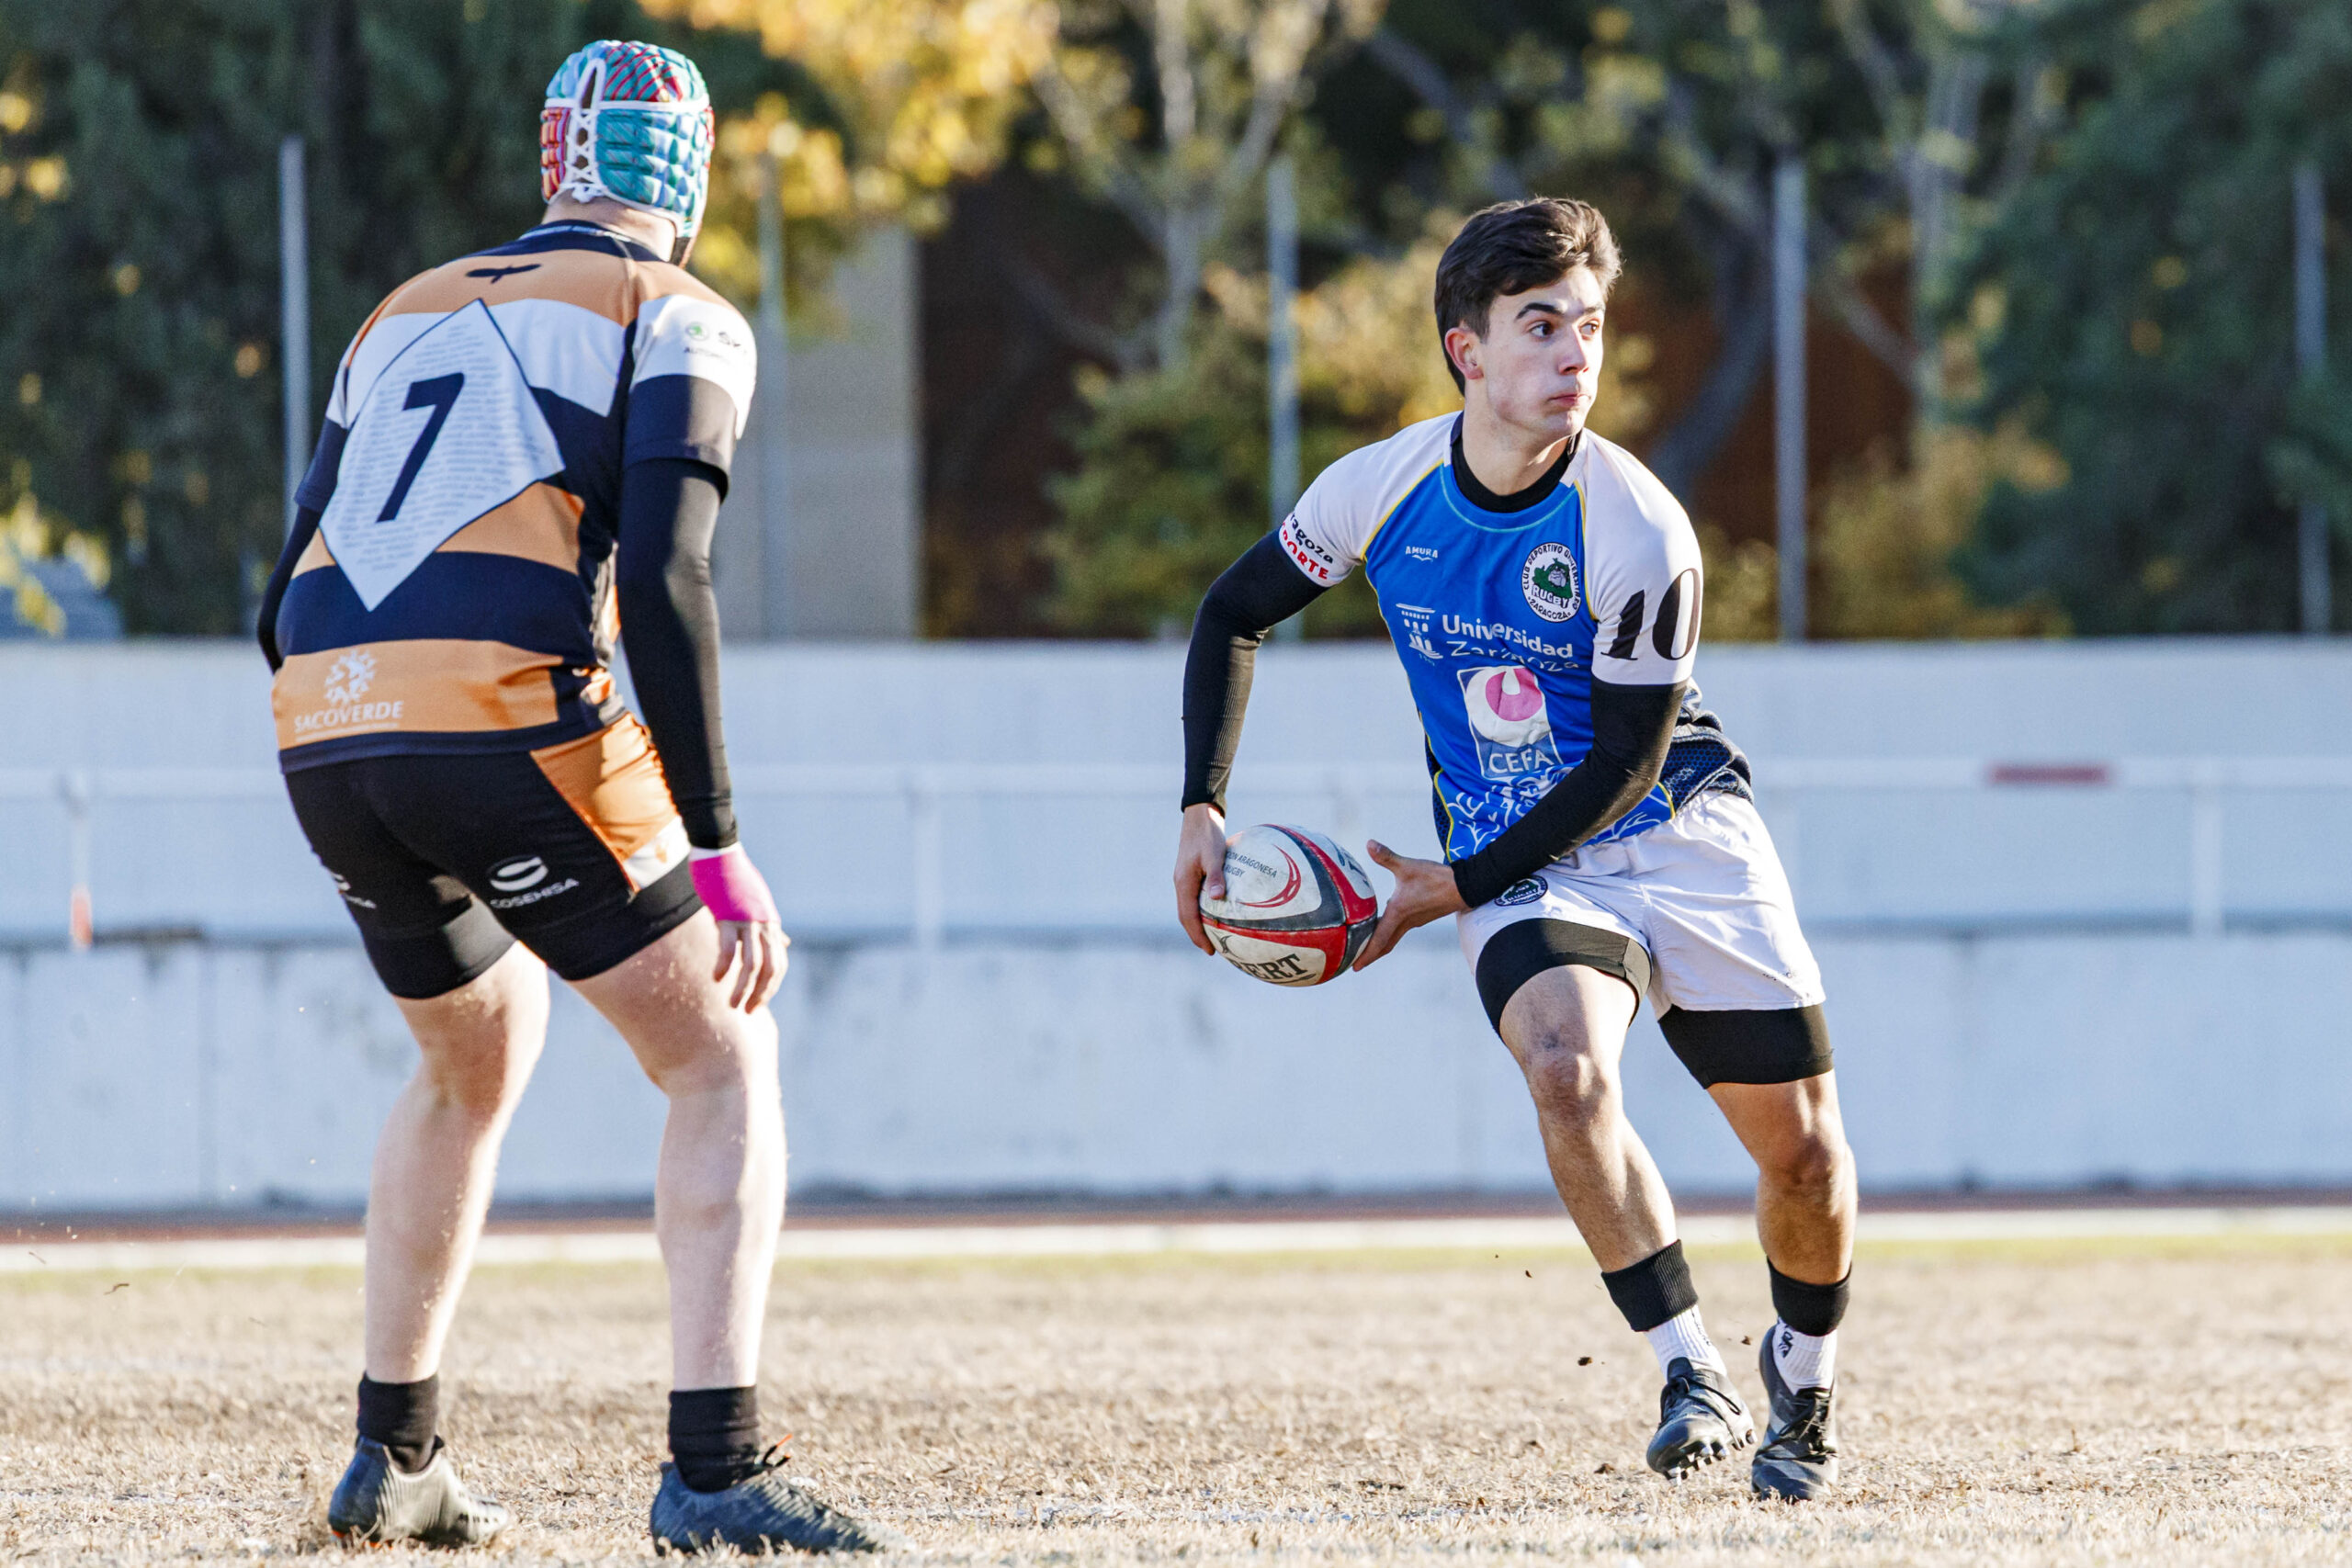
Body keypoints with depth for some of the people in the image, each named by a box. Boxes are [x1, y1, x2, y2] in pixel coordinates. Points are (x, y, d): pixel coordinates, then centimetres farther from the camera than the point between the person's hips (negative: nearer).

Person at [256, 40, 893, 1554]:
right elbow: (662, 581, -8)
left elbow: (290, 608, 23)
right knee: (724, 1061, 5)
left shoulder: (404, 316, 26)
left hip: (325, 740, 6)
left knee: (474, 1061, 30)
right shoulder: (679, 321, 8)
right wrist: (715, 848, -7)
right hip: (507, 716, -6)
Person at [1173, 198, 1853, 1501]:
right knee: (1566, 1065, -30)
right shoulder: (1383, 489, -10)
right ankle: (1693, 1383, -24)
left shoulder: (1639, 534, -20)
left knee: (1802, 1147, -4)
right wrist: (1202, 809, -2)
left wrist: (1455, 890, -16)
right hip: (1525, 866, 1)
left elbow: (1624, 766, -15)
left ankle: (1803, 1378, 27)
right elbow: (1234, 613, 7)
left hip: (1685, 834, -1)